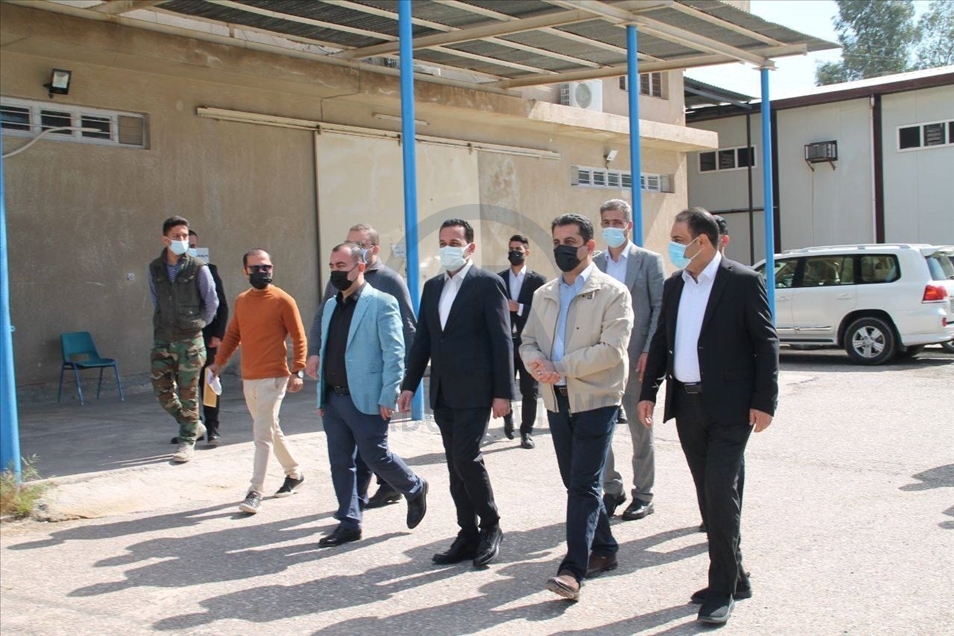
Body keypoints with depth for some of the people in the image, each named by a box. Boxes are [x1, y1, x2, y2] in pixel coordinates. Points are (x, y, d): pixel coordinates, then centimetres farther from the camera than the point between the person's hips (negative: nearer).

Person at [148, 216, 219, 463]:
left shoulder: (198, 269, -6)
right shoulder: (155, 269, 6)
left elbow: (212, 302, 3)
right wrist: (163, 324, 15)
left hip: (190, 340, -4)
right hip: (162, 340, 4)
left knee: (188, 392, 1)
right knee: (162, 391, 4)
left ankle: (187, 441, 12)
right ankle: (194, 426, 25)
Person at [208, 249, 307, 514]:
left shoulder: (283, 301, -8)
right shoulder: (241, 301, 11)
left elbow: (299, 338, -8)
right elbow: (232, 334, 16)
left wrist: (298, 371, -15)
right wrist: (219, 361, 5)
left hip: (273, 378, -7)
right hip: (248, 378, 7)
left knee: (263, 435, -8)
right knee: (271, 430, 17)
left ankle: (255, 492, -4)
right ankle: (294, 472, 35)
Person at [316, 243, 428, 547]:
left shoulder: (381, 303, -9)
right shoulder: (331, 305, 14)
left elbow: (394, 352, -13)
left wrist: (388, 397, -17)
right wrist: (322, 396, 14)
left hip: (366, 399, -7)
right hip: (333, 398, 7)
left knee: (375, 456, -1)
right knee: (340, 462, 10)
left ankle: (415, 489, 26)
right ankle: (349, 523, 20)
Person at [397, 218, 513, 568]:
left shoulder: (488, 284, -5)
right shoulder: (433, 287, 14)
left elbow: (502, 341, -9)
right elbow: (422, 339, 16)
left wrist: (502, 392, -13)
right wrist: (409, 384, 10)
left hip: (475, 391, -6)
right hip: (443, 392, 7)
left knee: (466, 457, -12)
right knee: (456, 464, 9)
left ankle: (490, 526, 8)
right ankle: (468, 535, 18)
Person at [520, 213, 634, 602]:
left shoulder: (612, 293, -6)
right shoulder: (544, 295, 13)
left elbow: (612, 349, -16)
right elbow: (528, 342, 13)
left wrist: (561, 368, -16)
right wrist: (537, 362, -11)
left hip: (595, 399, -6)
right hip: (557, 400, 6)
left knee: (583, 485, -8)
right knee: (575, 482, 13)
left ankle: (573, 570, -8)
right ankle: (604, 550, 28)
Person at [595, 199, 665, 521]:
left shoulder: (649, 261, 0)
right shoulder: (593, 264, 9)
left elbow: (660, 309, -4)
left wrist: (649, 352, -13)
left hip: (636, 358, -3)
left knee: (640, 430, 6)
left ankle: (643, 495, 17)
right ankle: (611, 489, 20)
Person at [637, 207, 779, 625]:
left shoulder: (744, 282, -7)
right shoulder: (674, 286, 11)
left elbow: (766, 343, -8)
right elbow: (661, 342, 15)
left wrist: (764, 401, -13)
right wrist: (648, 392, 8)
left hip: (729, 407, -6)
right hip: (686, 403, 6)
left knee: (721, 492, -9)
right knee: (708, 494, 11)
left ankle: (722, 588, 2)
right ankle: (733, 578, 24)